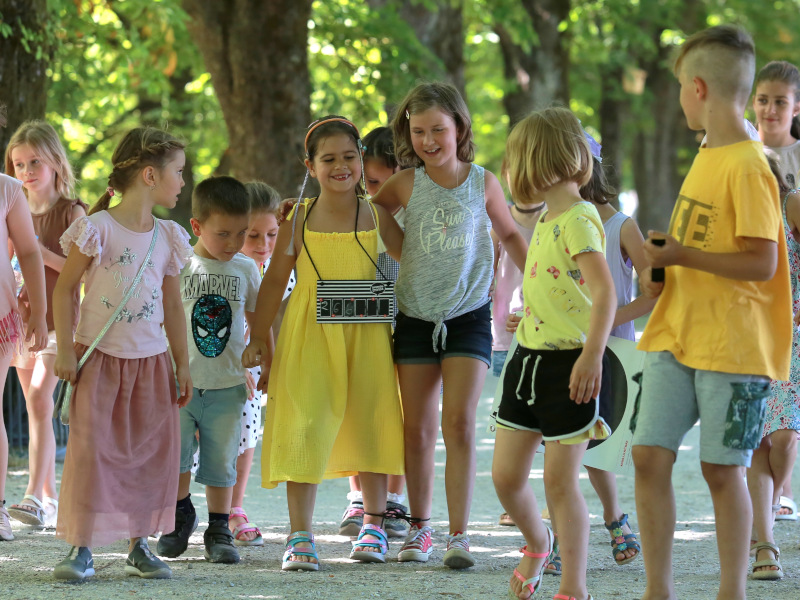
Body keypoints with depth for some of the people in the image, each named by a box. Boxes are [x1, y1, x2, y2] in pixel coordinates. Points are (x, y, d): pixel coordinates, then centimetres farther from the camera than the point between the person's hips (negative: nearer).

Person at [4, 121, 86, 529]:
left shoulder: (70, 212, -5)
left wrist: (43, 253, -20)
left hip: (59, 320, -6)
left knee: (39, 398, -20)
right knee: (37, 407, 8)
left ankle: (34, 496, -28)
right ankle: (50, 499, 15)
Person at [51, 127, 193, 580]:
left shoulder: (168, 237, 7)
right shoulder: (98, 229, -9)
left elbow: (173, 305, 13)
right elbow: (65, 290, -4)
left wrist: (183, 365, 11)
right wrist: (65, 351, -9)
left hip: (150, 361, 5)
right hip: (99, 356, -5)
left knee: (151, 450, 4)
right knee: (91, 449, -8)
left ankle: (140, 546, 14)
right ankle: (82, 549, -2)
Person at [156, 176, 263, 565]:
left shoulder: (245, 270, 5)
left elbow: (258, 319, 18)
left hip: (227, 386, 2)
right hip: (180, 382, -2)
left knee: (221, 460, 4)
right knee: (174, 453, -3)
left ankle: (218, 532, 14)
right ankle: (180, 514, 22)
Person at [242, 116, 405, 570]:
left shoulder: (376, 215, 2)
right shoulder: (300, 218, 0)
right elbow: (276, 279, 3)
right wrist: (259, 339, 1)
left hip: (366, 332, 1)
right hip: (311, 332, -1)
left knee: (370, 423, 8)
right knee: (304, 426, -8)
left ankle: (373, 525, 26)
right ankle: (300, 537, -5)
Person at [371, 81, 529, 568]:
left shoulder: (483, 183, 0)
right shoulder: (407, 184, -1)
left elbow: (510, 234, 15)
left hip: (468, 314, -2)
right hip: (416, 316, 2)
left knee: (460, 422, -11)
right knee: (418, 428, 6)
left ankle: (460, 534, -11)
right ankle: (420, 528, 20)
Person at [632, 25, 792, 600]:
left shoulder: (748, 167, -14)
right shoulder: (706, 157, 13)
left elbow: (761, 263, -20)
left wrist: (680, 254, -17)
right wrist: (664, 269, 8)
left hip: (733, 345, -8)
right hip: (677, 336, 8)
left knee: (722, 468, -1)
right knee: (650, 455, 1)